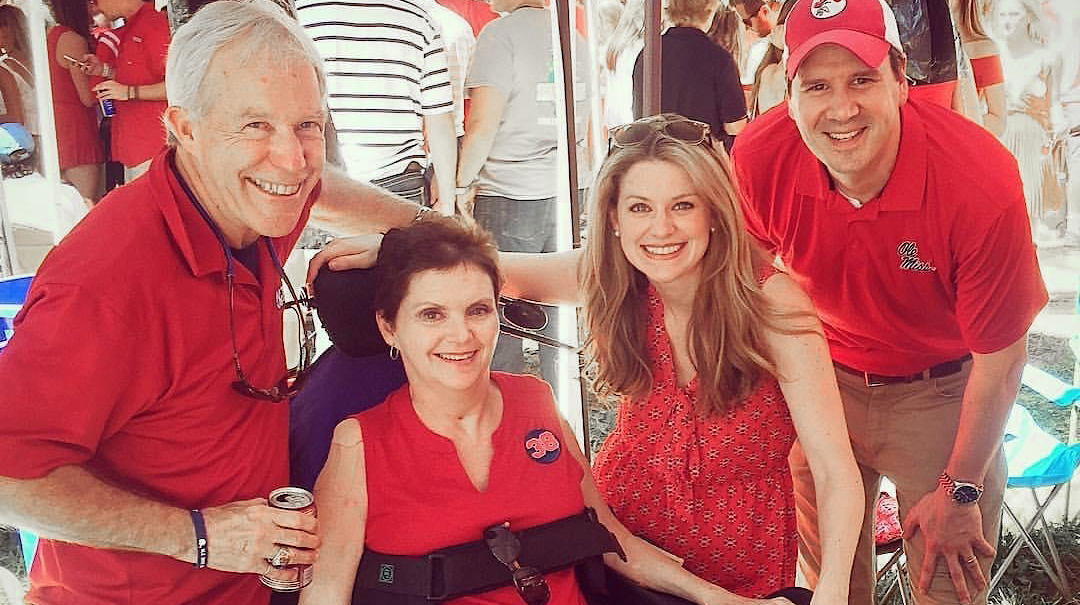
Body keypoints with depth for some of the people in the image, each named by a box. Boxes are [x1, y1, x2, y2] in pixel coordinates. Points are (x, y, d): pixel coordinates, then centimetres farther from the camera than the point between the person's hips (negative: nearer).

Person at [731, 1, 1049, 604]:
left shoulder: (981, 179, -29)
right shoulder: (758, 158, -22)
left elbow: (999, 357, -16)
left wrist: (960, 489, -8)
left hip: (944, 391, -2)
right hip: (826, 379, 2)